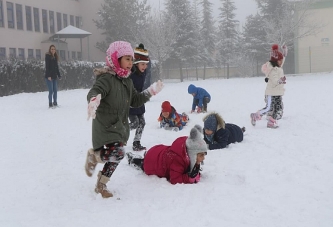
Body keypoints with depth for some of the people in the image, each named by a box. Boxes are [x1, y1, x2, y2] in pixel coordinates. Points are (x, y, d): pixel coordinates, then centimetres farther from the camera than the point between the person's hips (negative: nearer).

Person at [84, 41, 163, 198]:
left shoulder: (127, 81, 10)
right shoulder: (106, 78, -17)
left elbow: (135, 101, 18)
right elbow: (94, 92, -34)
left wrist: (151, 91, 10)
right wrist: (94, 100, -57)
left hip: (120, 127, 8)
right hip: (106, 127, -8)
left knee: (114, 158, 14)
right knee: (117, 154, -24)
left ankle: (101, 185, 33)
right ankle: (93, 155, 6)